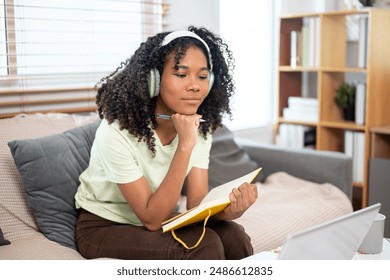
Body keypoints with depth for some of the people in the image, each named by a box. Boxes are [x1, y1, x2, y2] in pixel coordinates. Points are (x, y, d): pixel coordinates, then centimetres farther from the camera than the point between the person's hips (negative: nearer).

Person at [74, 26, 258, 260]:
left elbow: (197, 202, -14)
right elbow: (151, 218, -27)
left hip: (158, 217, 5)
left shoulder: (199, 127, -8)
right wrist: (184, 146, -35)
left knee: (233, 236, -21)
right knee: (205, 245, -27)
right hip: (104, 228, -5)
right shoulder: (117, 131, -27)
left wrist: (227, 209, -38)